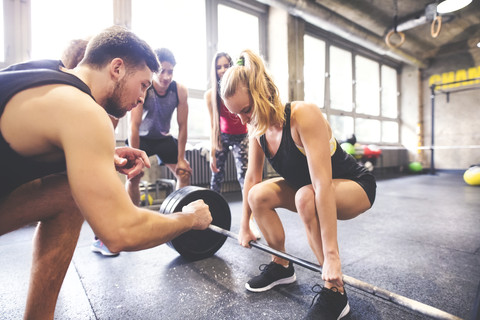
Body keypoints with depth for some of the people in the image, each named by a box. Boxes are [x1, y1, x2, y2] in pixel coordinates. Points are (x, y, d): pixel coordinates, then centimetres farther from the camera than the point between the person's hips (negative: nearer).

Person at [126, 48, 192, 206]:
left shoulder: (180, 90, -20)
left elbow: (182, 126, -14)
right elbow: (134, 125, -25)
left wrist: (181, 159, -13)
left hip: (164, 138, 3)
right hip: (141, 138, -2)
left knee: (184, 173, -1)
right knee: (133, 176, -18)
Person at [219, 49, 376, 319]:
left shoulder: (304, 115, -31)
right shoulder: (257, 127, -10)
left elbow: (322, 184, -37)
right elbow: (252, 178, -3)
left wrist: (331, 256, -37)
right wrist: (245, 227, 3)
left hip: (355, 185, -6)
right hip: (306, 184, 6)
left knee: (306, 197, -36)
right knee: (258, 195, -14)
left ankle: (335, 294, -15)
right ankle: (282, 266, 7)